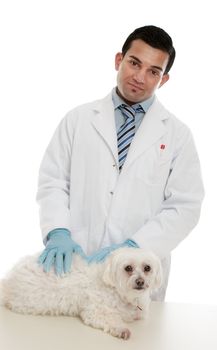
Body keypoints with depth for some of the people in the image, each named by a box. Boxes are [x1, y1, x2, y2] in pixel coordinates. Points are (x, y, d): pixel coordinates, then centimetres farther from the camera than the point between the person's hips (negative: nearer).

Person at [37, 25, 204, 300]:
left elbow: (185, 206, -3)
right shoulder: (78, 119, 5)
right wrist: (58, 232, -14)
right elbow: (52, 181, 3)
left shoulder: (177, 134, 2)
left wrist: (134, 245, -15)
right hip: (76, 263, 1)